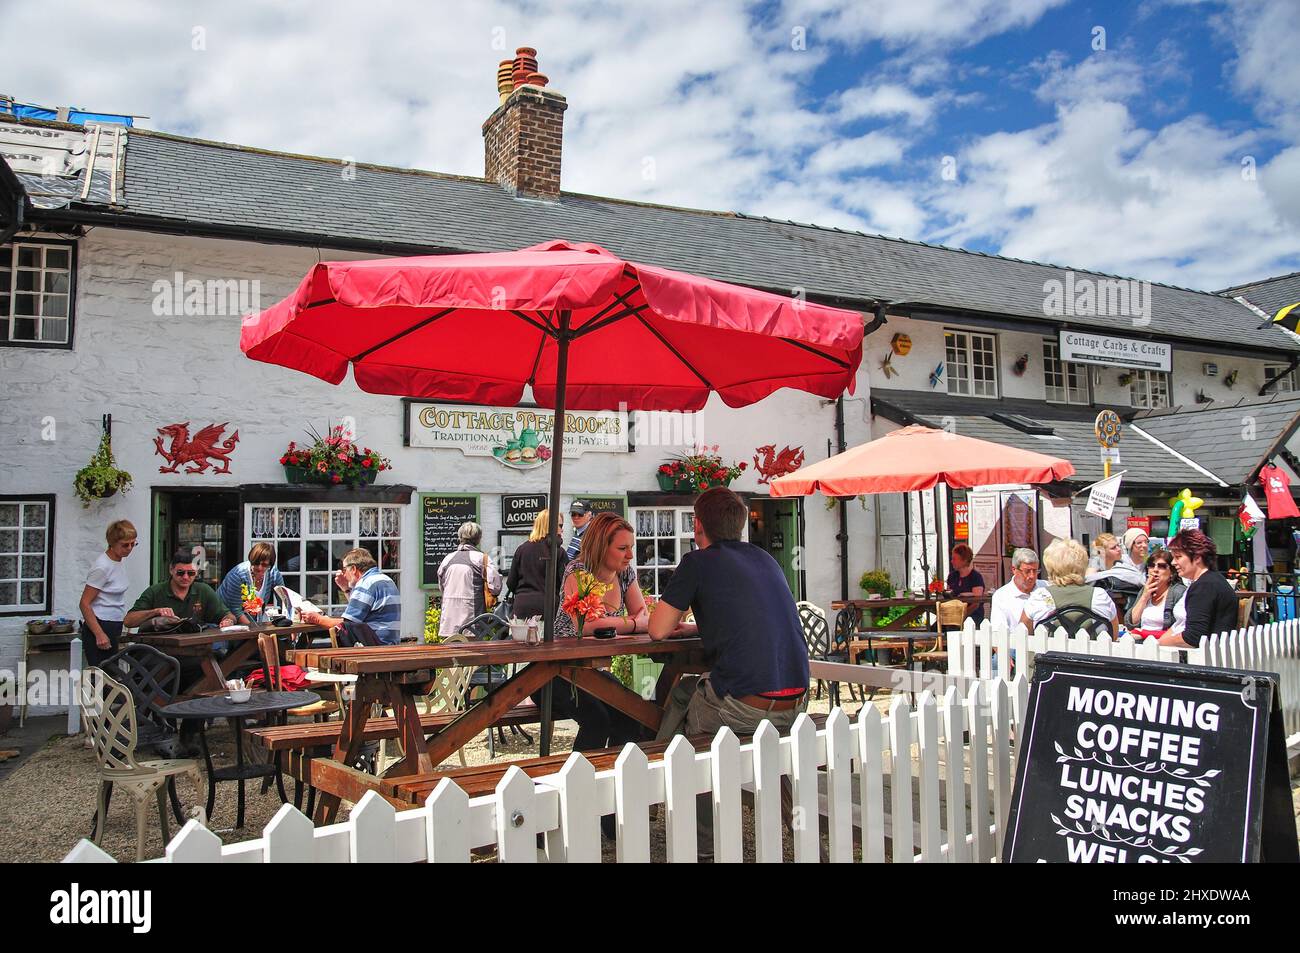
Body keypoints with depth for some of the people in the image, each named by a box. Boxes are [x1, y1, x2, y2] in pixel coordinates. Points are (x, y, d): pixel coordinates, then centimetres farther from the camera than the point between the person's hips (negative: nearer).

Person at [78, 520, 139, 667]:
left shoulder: (118, 561, 10)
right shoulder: (102, 567, -17)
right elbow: (85, 604, -17)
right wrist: (99, 634, -22)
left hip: (114, 628, 9)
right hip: (99, 627, -9)